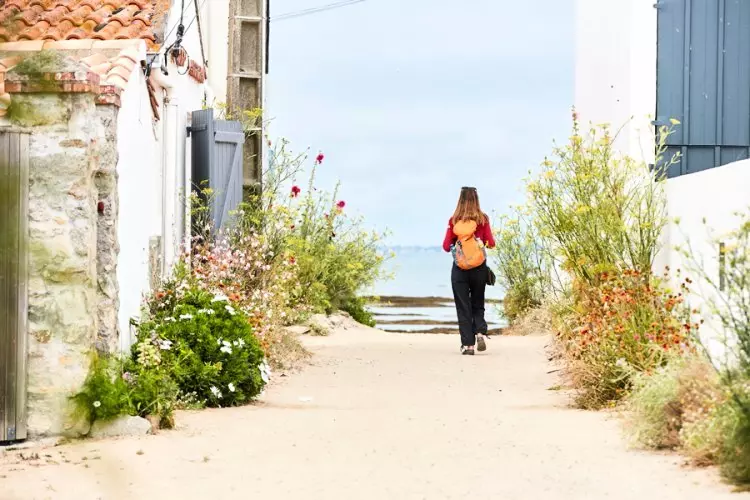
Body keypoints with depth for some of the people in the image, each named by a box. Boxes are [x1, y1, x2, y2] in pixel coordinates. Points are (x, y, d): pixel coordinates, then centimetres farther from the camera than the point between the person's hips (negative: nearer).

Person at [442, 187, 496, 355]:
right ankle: (480, 332, -9)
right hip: (479, 268, 1)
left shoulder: (454, 221, -4)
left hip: (459, 269, -1)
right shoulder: (482, 219, -3)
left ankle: (467, 344, 0)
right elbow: (491, 243, -2)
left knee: (463, 308, 5)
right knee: (477, 305, 16)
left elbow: (446, 246, -1)